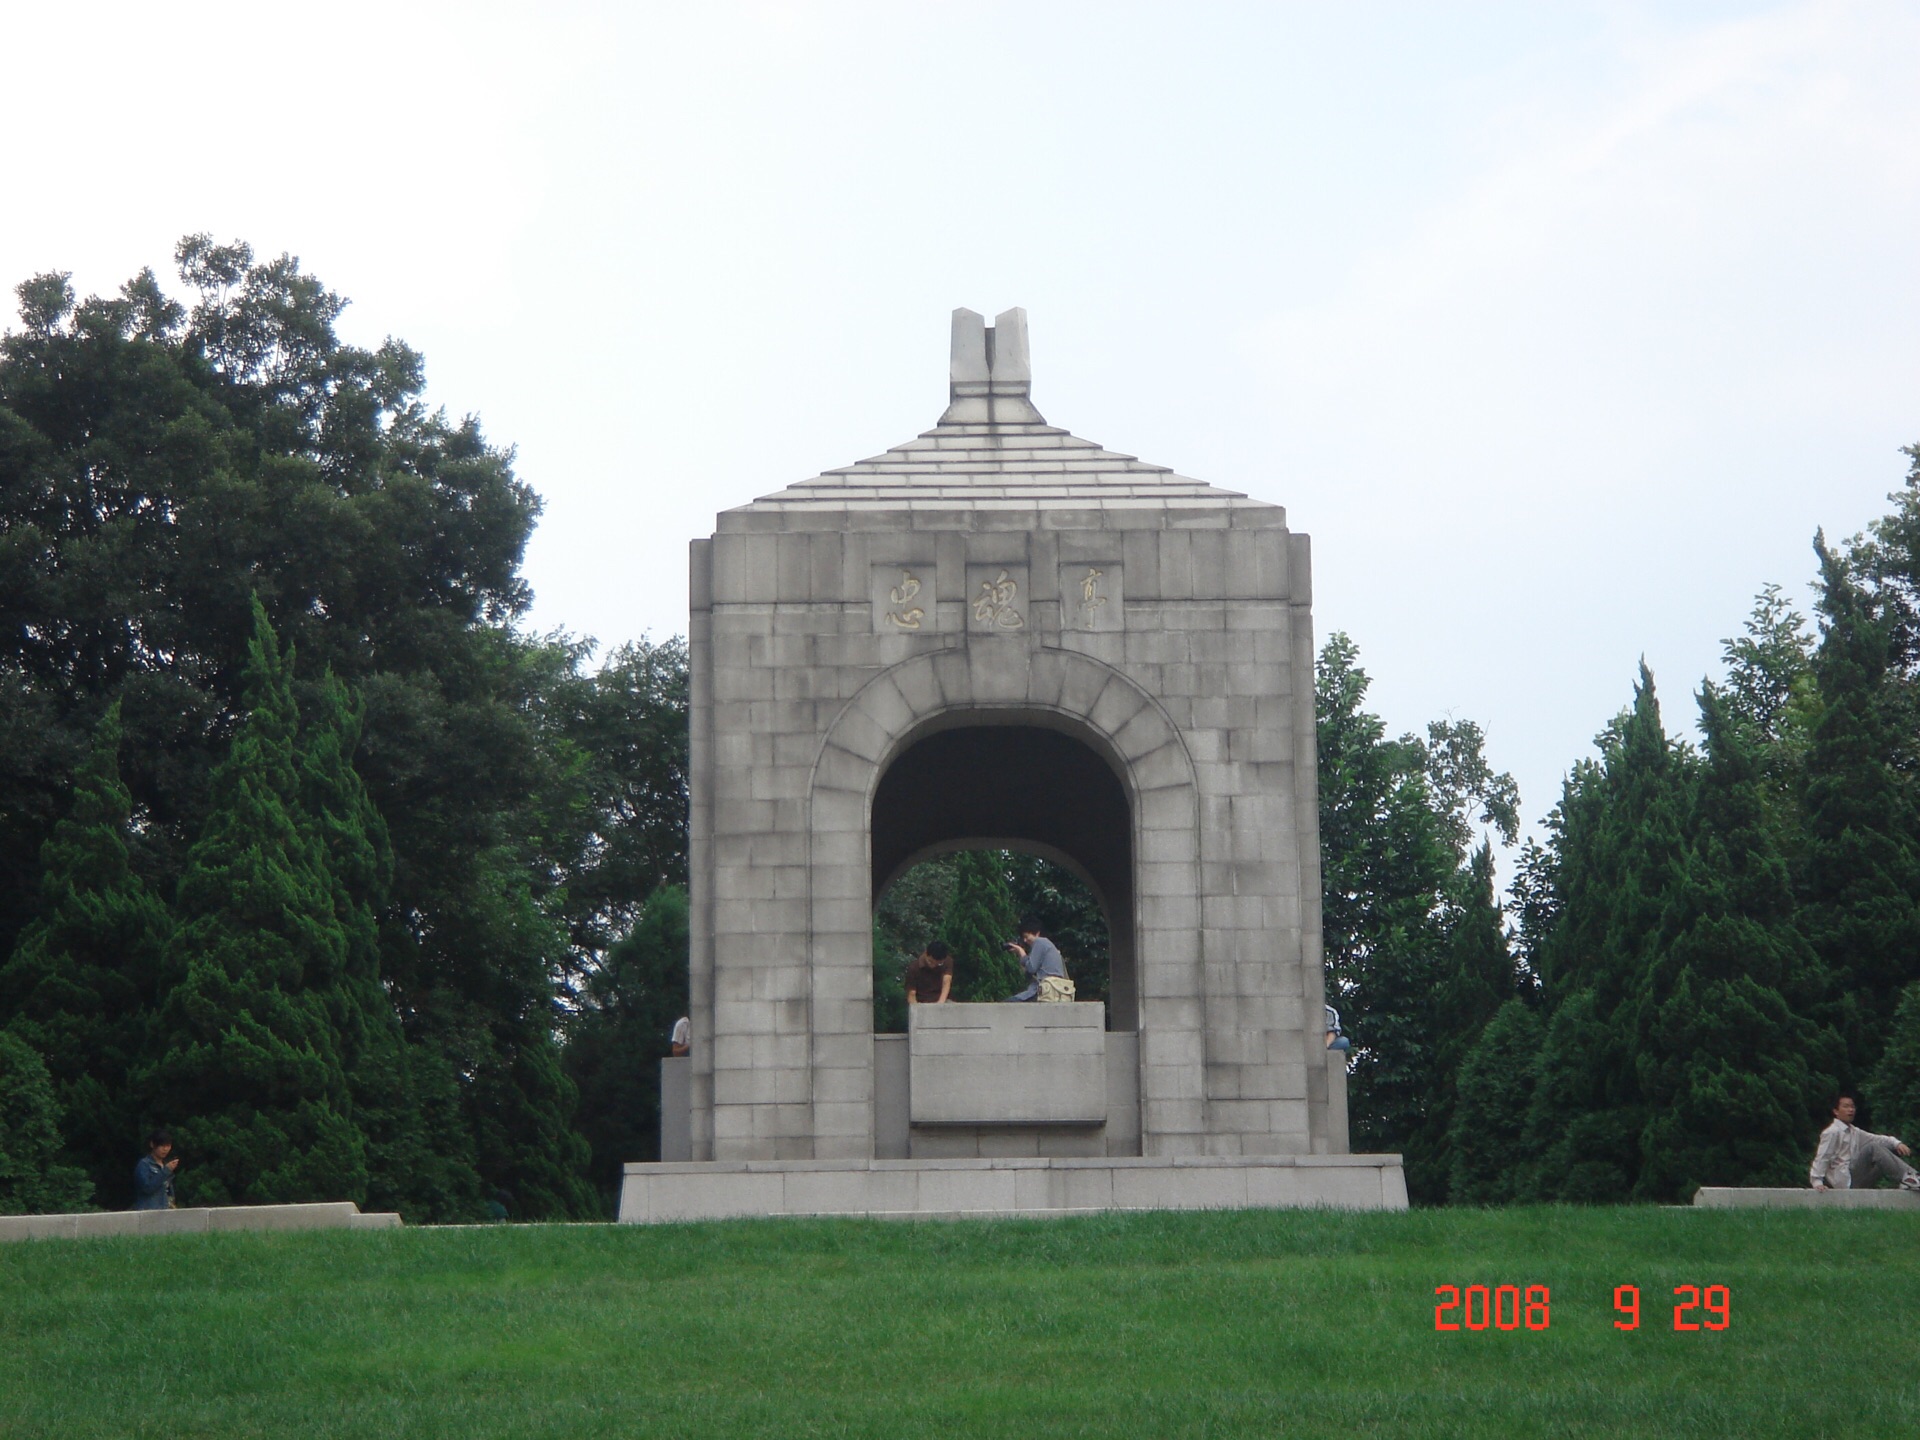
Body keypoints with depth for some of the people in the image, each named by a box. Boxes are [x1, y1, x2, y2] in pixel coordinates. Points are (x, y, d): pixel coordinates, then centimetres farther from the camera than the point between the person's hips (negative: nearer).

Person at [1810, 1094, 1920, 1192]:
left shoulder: (1855, 1132, 20)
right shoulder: (1831, 1132, -6)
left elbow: (1876, 1138, 12)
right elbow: (1821, 1158, -12)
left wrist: (1896, 1143, -5)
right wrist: (1817, 1182, -21)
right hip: (1844, 1182, -9)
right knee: (1873, 1148, -21)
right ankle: (1906, 1177, -30)